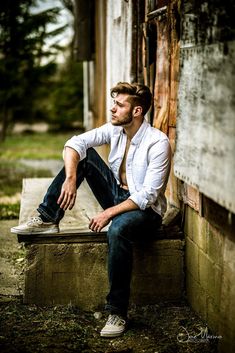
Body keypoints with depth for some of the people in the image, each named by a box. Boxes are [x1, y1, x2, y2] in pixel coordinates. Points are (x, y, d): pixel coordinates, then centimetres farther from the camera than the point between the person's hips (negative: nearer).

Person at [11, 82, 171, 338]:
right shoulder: (115, 129, -2)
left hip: (145, 210, -7)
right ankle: (47, 220, -7)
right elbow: (74, 143, -8)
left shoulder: (158, 143, -21)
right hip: (118, 196, 7)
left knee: (118, 229, -41)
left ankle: (118, 313, -31)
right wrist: (70, 178, -25)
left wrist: (109, 214, -27)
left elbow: (148, 196, -25)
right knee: (83, 154, -7)